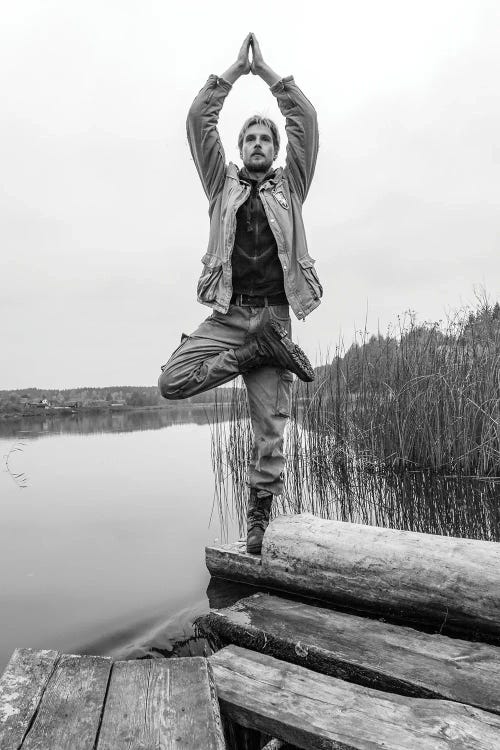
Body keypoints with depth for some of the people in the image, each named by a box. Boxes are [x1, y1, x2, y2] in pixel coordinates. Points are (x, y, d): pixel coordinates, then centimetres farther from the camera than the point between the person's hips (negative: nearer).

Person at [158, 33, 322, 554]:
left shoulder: (289, 186, 17)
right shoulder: (223, 183, 17)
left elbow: (306, 120, 8)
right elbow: (198, 120, 9)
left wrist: (265, 70, 12)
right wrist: (236, 68, 11)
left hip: (273, 316, 0)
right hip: (226, 316, 1)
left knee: (270, 429, -1)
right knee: (172, 381, -22)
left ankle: (258, 520, 11)